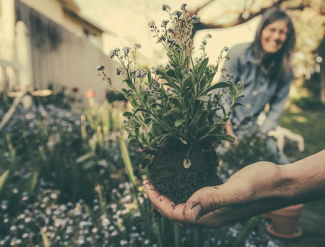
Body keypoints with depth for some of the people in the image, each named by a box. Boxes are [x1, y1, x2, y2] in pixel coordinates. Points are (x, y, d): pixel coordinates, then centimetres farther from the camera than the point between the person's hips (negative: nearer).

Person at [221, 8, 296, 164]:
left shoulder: (285, 70, 1)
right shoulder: (239, 54, -8)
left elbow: (277, 107, 4)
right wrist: (229, 132, -14)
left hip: (252, 128, 4)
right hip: (223, 123, -3)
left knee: (282, 165, -9)